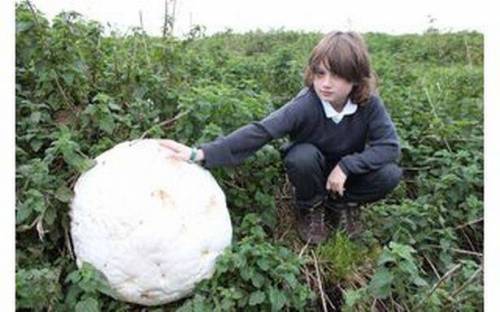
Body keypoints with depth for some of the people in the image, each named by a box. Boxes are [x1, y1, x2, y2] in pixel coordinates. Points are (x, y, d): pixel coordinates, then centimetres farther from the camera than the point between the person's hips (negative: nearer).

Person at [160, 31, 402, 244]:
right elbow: (259, 131, -41)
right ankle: (310, 208, -4)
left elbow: (390, 146, -24)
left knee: (390, 175, -23)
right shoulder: (305, 105, -32)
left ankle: (342, 204, 6)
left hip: (346, 170, 2)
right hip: (310, 169, -2)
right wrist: (201, 153, -51)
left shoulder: (369, 104, -24)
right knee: (302, 155, -36)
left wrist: (345, 166, -34)